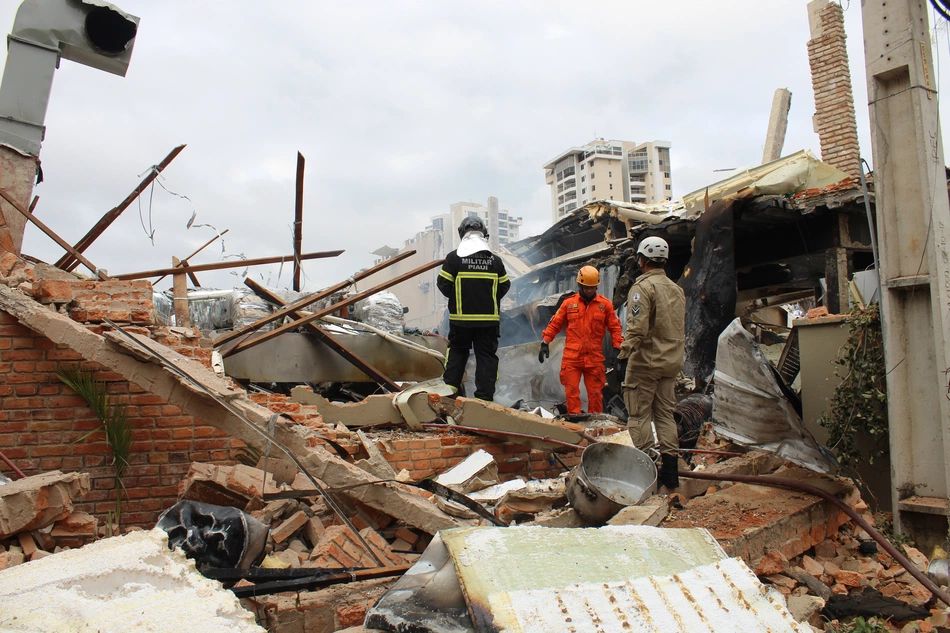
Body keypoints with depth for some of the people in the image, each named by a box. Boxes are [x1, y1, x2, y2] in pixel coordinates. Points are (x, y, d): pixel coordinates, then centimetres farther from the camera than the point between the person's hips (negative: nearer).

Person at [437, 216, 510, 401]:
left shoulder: (453, 257, -7)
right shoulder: (495, 260, 0)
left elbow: (444, 286, -5)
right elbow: (504, 287, 6)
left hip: (460, 318, 0)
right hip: (488, 319, 0)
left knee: (457, 351, 20)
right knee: (486, 356, 6)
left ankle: (450, 387, 14)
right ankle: (484, 396, 5)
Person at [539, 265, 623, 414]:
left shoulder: (605, 304, 5)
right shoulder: (569, 303, 5)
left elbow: (615, 328, 9)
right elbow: (555, 324, 7)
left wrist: (616, 348, 0)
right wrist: (545, 343, 0)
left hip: (594, 358, 0)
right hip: (571, 357, 0)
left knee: (595, 393, 7)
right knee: (571, 392, -1)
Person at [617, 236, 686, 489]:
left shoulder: (643, 287, -12)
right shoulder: (677, 289, 14)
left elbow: (637, 328, -22)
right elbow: (681, 329, 18)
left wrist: (624, 355, -17)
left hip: (645, 362, -8)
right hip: (671, 364, 8)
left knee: (638, 415, 0)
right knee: (665, 414, 12)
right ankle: (670, 470, 13)